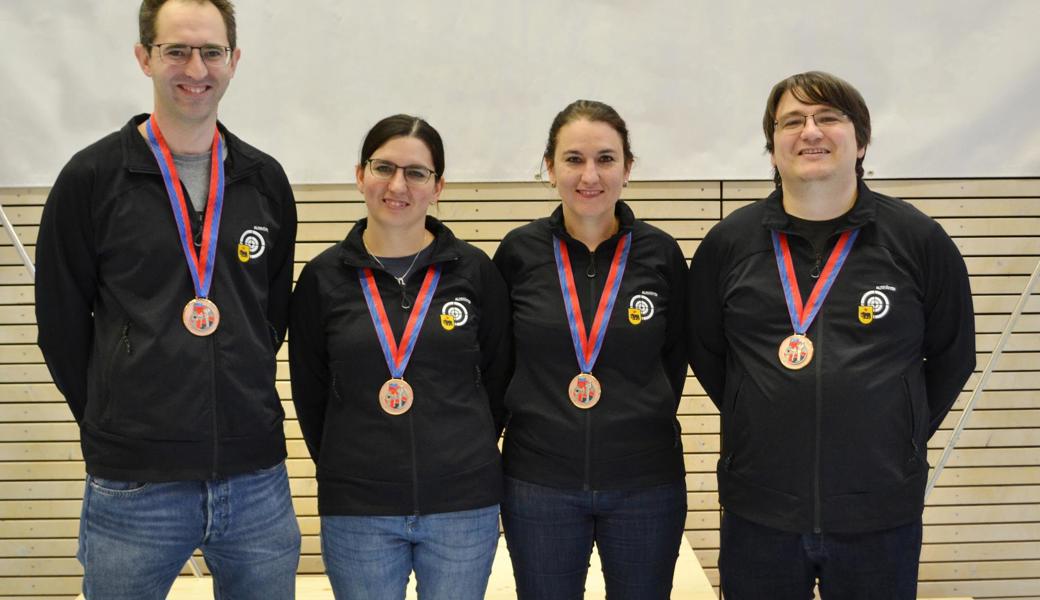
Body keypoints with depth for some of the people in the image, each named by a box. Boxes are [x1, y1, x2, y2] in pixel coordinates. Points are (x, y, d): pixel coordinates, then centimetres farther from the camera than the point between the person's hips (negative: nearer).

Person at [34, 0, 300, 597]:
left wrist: (243, 409, 10)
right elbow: (61, 323, 1)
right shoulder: (92, 177, -4)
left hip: (257, 478, 3)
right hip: (134, 484, -3)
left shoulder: (266, 180, 6)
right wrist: (114, 424, 4)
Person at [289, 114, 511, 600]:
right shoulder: (324, 276, 1)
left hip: (464, 505, 0)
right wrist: (344, 468, 9)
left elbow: (497, 377, 8)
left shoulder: (473, 269, 0)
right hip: (357, 512, 0)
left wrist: (468, 457, 7)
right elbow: (309, 393, 8)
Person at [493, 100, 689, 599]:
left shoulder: (660, 253, -2)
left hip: (646, 484, 0)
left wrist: (642, 426, 8)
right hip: (538, 483, 0)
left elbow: (673, 359, 9)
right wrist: (546, 422, 4)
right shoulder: (519, 251, -3)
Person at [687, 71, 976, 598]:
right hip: (758, 513, 1)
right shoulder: (729, 242, 1)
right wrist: (765, 428, 9)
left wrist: (905, 439, 7)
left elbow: (952, 356, 8)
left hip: (882, 513, -1)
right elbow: (704, 351, 11)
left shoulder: (918, 239, -2)